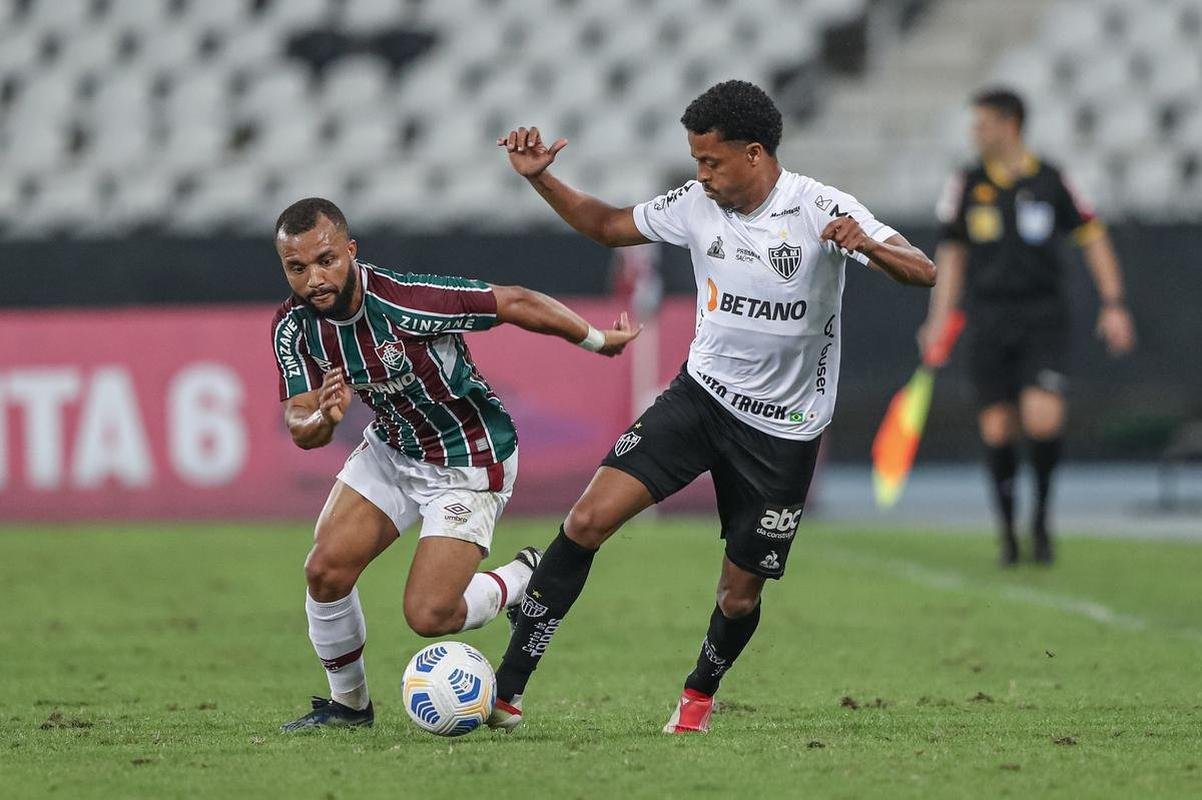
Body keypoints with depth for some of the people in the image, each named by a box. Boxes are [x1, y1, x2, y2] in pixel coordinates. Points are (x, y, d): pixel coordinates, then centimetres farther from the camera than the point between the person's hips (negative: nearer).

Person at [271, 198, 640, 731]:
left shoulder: (406, 302, -32)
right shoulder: (293, 327, -14)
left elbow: (514, 303, -21)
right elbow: (299, 430, -15)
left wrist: (597, 340, -8)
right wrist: (323, 417, -40)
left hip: (469, 463, -6)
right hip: (391, 448, 6)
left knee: (428, 617, -11)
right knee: (325, 570, -8)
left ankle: (528, 579, 19)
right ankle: (349, 703, 17)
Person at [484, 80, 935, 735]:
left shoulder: (820, 211, -16)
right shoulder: (698, 204, -2)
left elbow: (922, 272, -23)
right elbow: (608, 226, 14)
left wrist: (867, 246, -45)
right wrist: (540, 178, 1)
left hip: (783, 429, -3)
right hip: (700, 393, 3)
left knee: (739, 595, 4)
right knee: (588, 519, -15)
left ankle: (700, 692, 39)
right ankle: (507, 688, -11)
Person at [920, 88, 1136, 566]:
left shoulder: (1049, 182, 0)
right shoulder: (967, 185, 5)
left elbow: (1092, 237, 7)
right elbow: (952, 252, 13)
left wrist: (1114, 305, 1)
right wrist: (939, 318, 8)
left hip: (1043, 316, -2)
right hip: (989, 320, 2)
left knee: (1043, 420, -18)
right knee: (997, 428, -2)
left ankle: (1042, 516, 5)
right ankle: (1007, 528, 15)